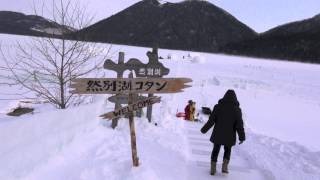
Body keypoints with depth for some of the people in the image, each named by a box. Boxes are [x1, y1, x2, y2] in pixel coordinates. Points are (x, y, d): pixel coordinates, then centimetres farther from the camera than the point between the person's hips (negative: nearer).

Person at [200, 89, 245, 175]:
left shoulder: (218, 107, -6)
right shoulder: (237, 109, -8)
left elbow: (211, 121, -6)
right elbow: (239, 125, -7)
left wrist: (204, 129, 5)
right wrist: (242, 137, 1)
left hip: (217, 134, 0)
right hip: (229, 136, 0)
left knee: (216, 150, 15)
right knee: (227, 150, 22)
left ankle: (213, 169, 13)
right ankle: (225, 166, 8)